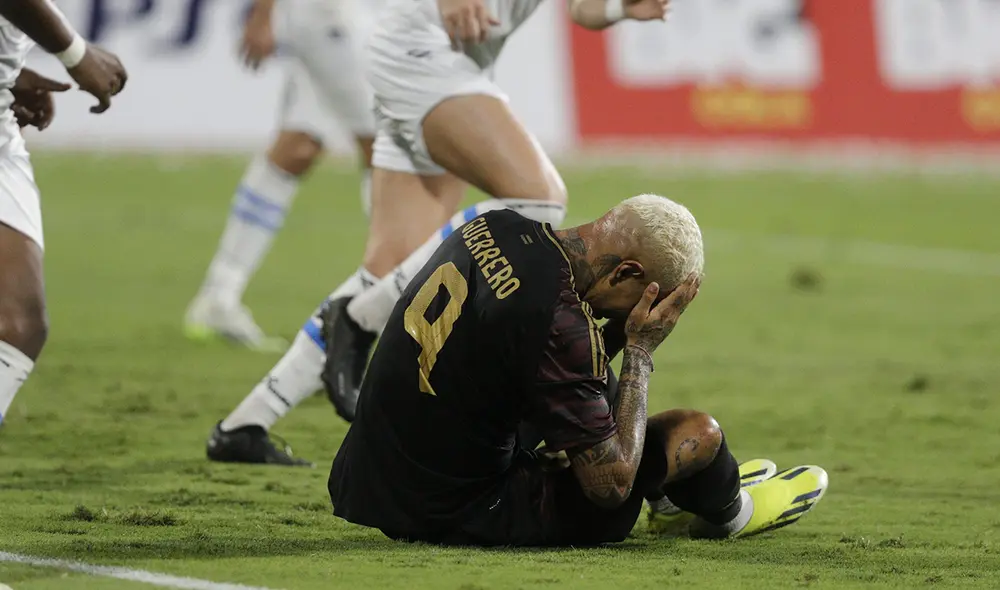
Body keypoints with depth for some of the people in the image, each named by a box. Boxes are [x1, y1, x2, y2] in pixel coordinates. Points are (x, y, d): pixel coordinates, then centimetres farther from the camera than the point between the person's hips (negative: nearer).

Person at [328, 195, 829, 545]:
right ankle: (726, 512, 35)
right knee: (698, 433, 0)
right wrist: (640, 350, -12)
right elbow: (611, 486, -18)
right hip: (459, 518, -8)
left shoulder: (496, 228, -3)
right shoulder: (557, 322, -28)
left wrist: (617, 332, 2)